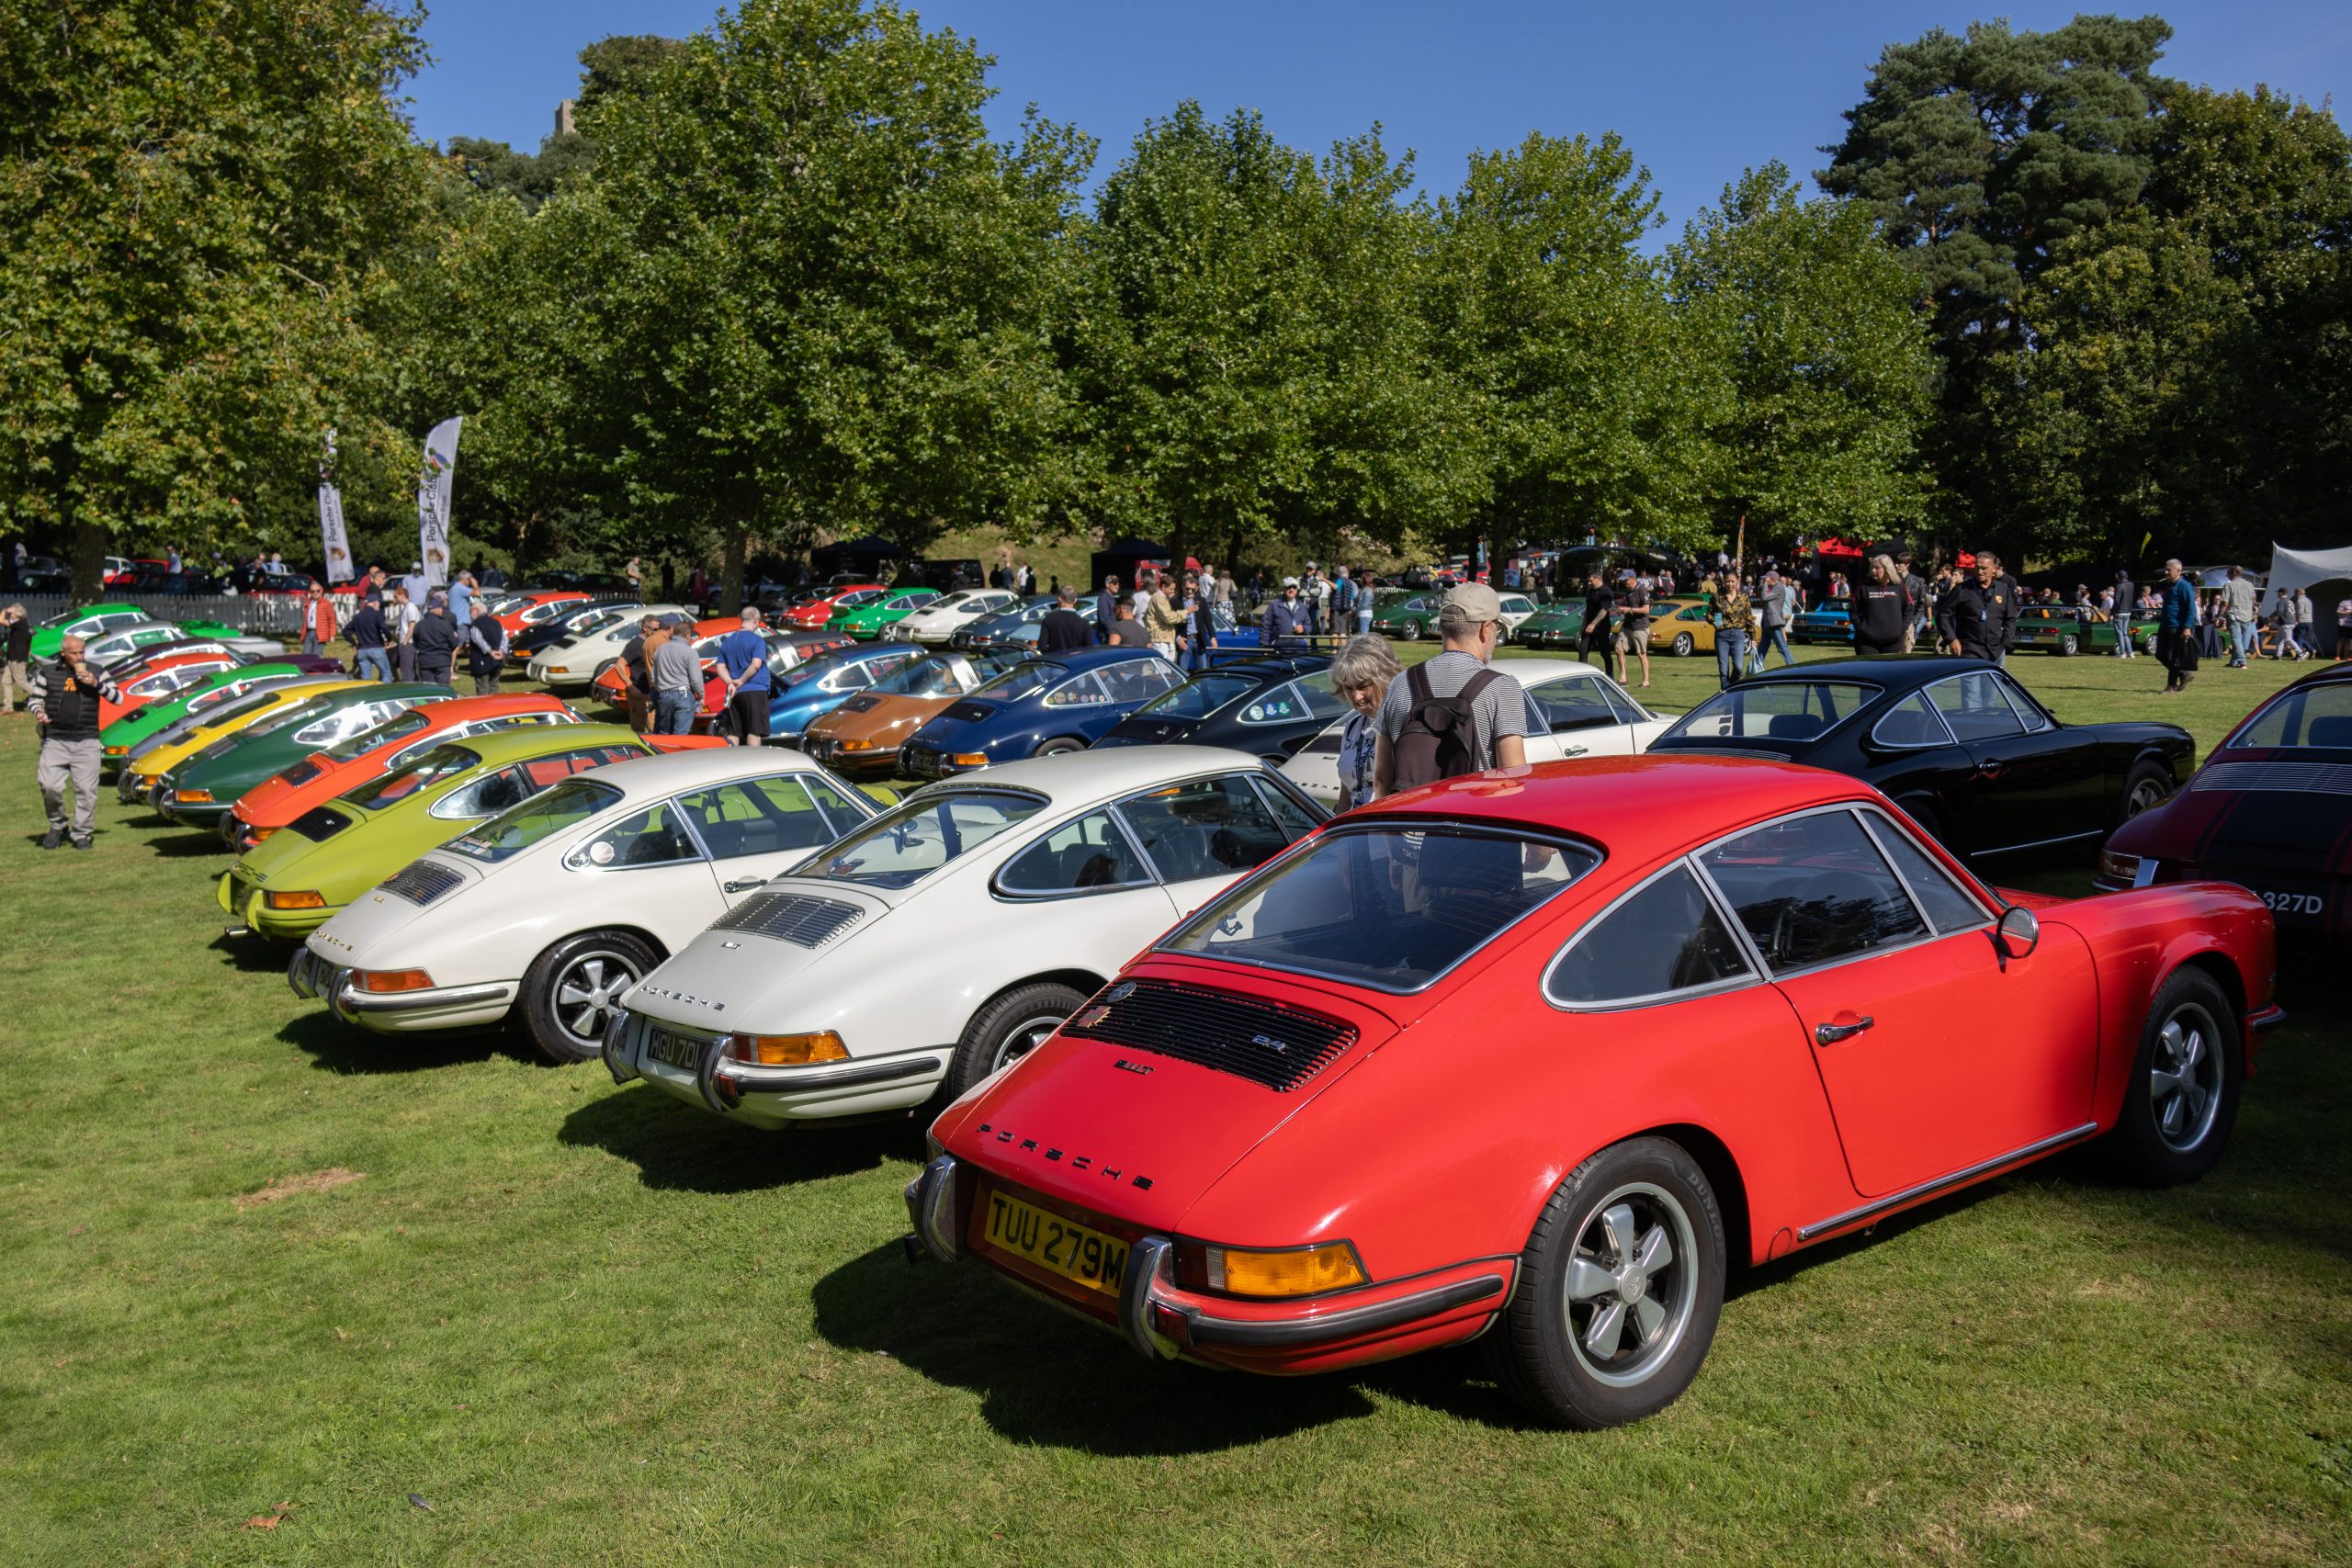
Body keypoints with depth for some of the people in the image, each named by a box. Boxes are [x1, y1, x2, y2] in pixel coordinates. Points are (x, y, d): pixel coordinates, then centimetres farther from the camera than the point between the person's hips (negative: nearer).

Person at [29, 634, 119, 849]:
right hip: (55, 741, 0)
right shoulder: (47, 672, 7)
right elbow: (36, 698, 15)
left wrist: (96, 684, -9)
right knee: (49, 786, -10)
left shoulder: (94, 672, 8)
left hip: (86, 741, 0)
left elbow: (118, 698, 5)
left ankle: (82, 834, 9)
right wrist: (38, 713, -7)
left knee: (86, 789, -2)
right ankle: (57, 826, 13)